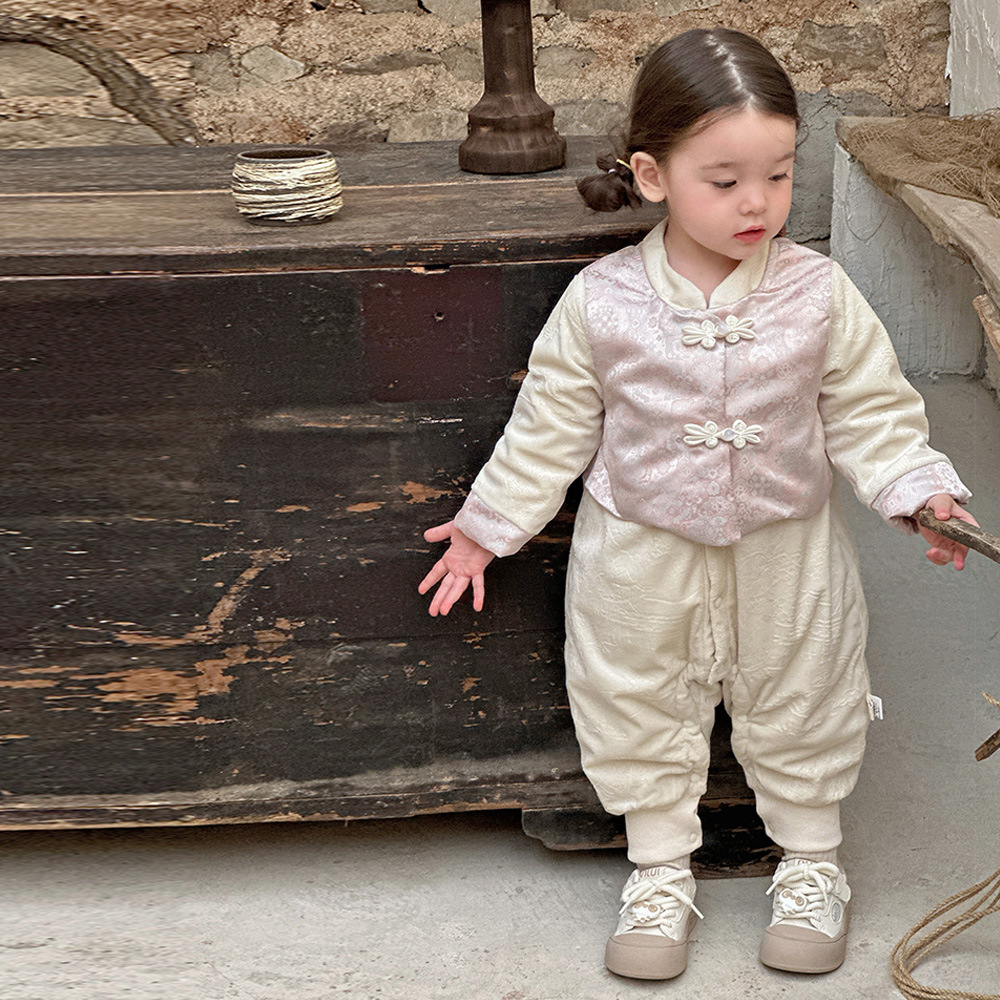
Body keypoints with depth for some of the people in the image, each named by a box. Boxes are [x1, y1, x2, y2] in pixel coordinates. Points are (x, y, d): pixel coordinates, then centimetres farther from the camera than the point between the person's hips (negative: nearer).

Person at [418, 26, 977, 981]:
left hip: (785, 556, 1)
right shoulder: (600, 301, -16)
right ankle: (661, 868, 37)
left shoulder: (817, 293, -14)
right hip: (640, 559, 0)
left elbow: (871, 412, -4)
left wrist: (919, 491, -18)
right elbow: (551, 427, -4)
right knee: (638, 713, 14)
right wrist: (485, 525, 0)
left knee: (800, 706, 17)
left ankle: (811, 862, 40)